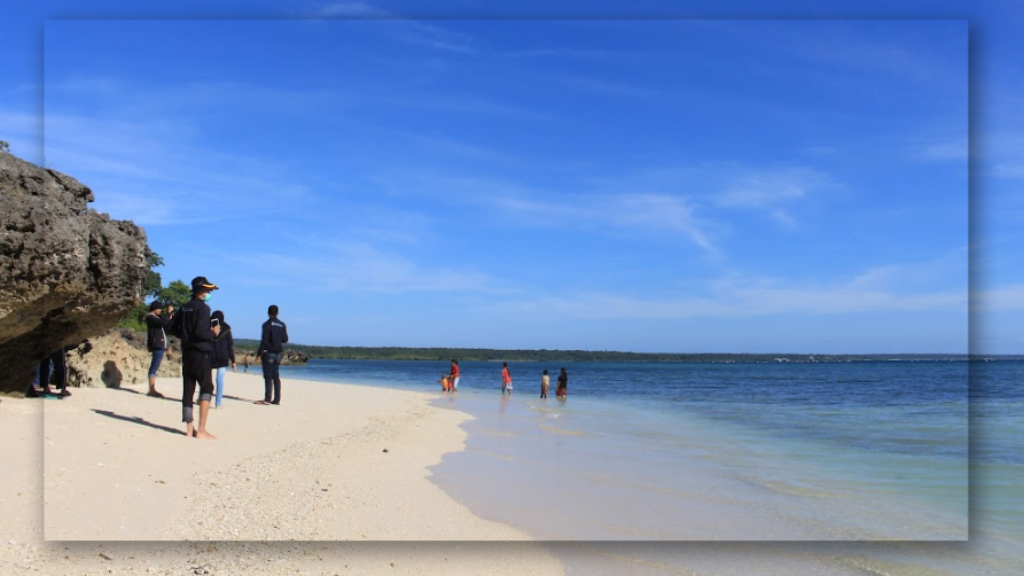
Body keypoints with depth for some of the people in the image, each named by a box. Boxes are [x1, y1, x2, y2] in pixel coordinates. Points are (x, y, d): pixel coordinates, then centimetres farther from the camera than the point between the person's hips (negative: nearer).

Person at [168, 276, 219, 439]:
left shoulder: (184, 308, 13)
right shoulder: (203, 308, -13)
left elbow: (173, 327, 16)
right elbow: (201, 332, -21)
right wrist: (213, 333, -5)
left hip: (187, 352, 8)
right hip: (201, 353, -8)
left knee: (188, 389, 8)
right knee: (206, 389, -5)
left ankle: (190, 429, 11)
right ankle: (201, 430, -10)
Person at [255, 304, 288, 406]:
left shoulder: (267, 324, -9)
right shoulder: (282, 325, 8)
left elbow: (264, 340, -13)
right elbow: (285, 340, 10)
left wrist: (259, 353, -9)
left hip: (268, 352, -5)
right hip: (278, 353, 5)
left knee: (268, 376, -6)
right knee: (276, 376, 7)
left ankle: (267, 399, -10)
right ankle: (277, 400, 5)